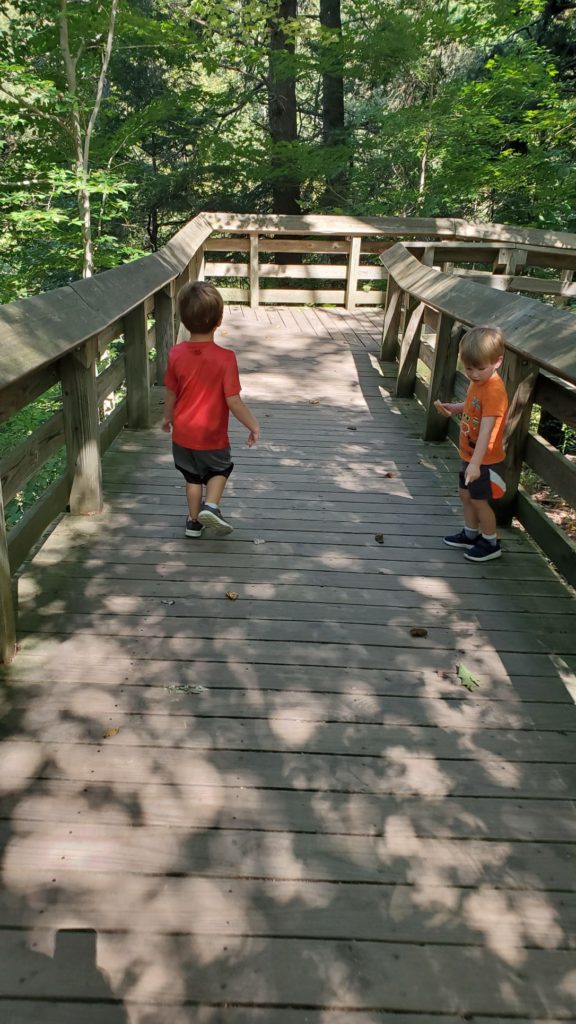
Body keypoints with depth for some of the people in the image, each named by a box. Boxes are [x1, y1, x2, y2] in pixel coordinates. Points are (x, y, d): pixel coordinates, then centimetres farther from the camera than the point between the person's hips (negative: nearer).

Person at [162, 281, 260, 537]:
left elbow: (170, 394, 0)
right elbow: (233, 401, -21)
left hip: (182, 434, 3)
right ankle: (211, 506, 3)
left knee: (193, 477, 23)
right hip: (212, 437, -3)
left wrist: (167, 418, 19)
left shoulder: (176, 354, -11)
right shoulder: (225, 357, -23)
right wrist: (253, 425, -7)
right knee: (220, 471, 24)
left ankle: (194, 521, 32)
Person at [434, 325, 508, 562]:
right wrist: (452, 408, -1)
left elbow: (486, 430, -35)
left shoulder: (494, 391, -28)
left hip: (485, 460, -9)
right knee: (465, 494, 21)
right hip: (470, 455, 9)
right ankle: (471, 534, 39)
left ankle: (491, 544, 21)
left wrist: (475, 463, -40)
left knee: (479, 500, 3)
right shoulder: (477, 382, 1)